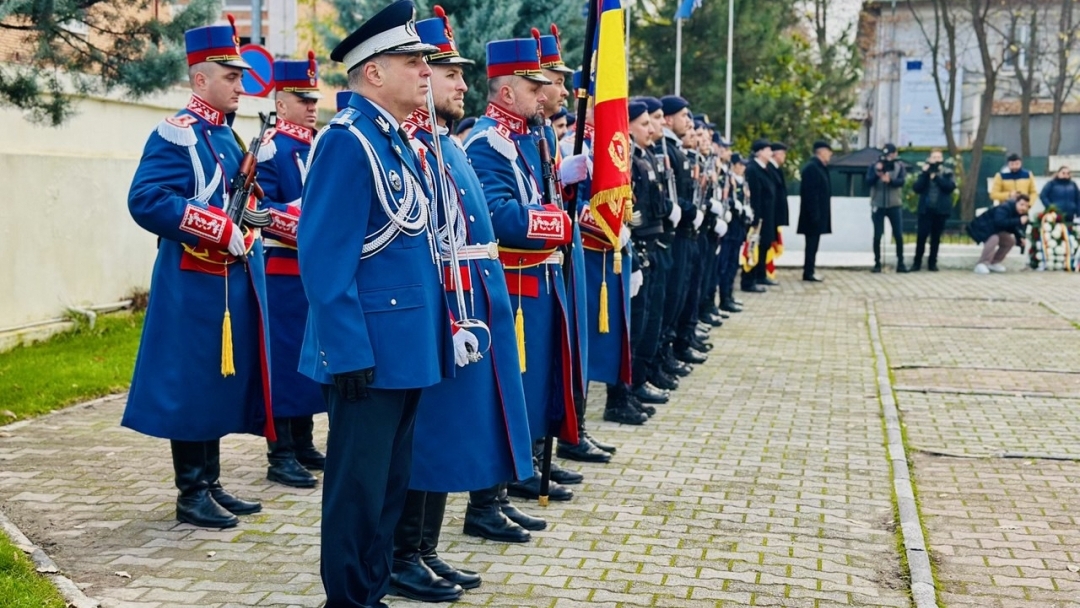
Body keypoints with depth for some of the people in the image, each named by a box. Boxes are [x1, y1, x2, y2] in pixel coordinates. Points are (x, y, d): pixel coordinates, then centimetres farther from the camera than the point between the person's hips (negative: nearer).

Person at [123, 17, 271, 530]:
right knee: (191, 385, -1)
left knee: (223, 381, 13)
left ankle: (212, 485, 23)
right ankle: (191, 495, 9)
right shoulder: (177, 134, -12)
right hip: (194, 282, -9)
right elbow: (145, 200, -23)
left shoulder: (227, 135, 15)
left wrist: (249, 225, 5)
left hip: (232, 281, 9)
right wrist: (224, 231, -24)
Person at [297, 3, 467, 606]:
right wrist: (349, 352, -22)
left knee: (393, 480, 17)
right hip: (371, 351, -10)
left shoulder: (401, 142, 14)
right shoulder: (348, 141, -15)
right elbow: (324, 258, -20)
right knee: (359, 486, 2)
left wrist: (443, 326, 16)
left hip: (408, 348, 10)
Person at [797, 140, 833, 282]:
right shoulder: (812, 167, -15)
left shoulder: (818, 167, 16)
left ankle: (810, 271, 15)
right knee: (812, 244, -5)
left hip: (818, 214, 10)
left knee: (813, 244, 11)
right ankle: (808, 272, -2)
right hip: (814, 215, -10)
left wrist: (818, 215, 14)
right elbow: (811, 194, -21)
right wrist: (815, 215, -23)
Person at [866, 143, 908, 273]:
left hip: (895, 205, 0)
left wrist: (890, 180, -32)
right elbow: (868, 182, -9)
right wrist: (877, 172, -26)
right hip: (878, 205, 0)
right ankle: (877, 263, 9)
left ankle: (900, 263, 8)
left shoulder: (900, 166, 3)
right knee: (877, 236, 2)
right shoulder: (874, 166, 2)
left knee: (898, 235, 1)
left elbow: (901, 181, -13)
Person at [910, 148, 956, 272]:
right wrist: (925, 174, -12)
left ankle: (932, 263, 12)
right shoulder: (925, 172, 8)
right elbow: (917, 188, -4)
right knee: (922, 236, -5)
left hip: (941, 209, 0)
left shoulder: (947, 173, 6)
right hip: (926, 209, 0)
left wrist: (936, 177, -14)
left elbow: (951, 186, -11)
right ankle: (917, 262, 3)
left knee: (936, 237, 5)